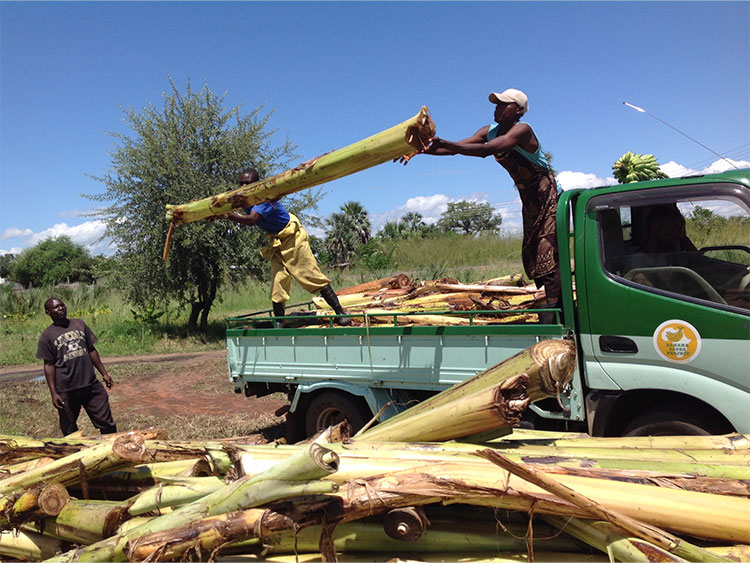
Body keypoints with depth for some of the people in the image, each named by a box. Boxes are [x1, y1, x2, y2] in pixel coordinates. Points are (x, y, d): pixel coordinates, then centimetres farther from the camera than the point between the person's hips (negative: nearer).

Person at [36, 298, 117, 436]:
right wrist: (53, 393, -6)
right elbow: (49, 365, -2)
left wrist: (104, 373, 12)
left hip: (91, 384, 3)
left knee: (106, 423, 4)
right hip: (66, 391, -2)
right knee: (70, 431, 11)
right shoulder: (47, 335, -1)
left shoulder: (79, 324, 9)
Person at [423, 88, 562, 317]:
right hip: (530, 201, 8)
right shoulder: (489, 132, 3)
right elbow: (457, 147, -3)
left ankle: (555, 306, -12)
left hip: (549, 198, -8)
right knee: (530, 255, 7)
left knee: (547, 252, -14)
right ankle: (549, 302, 14)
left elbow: (487, 150, -35)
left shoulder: (522, 130, -21)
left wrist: (444, 143, -41)